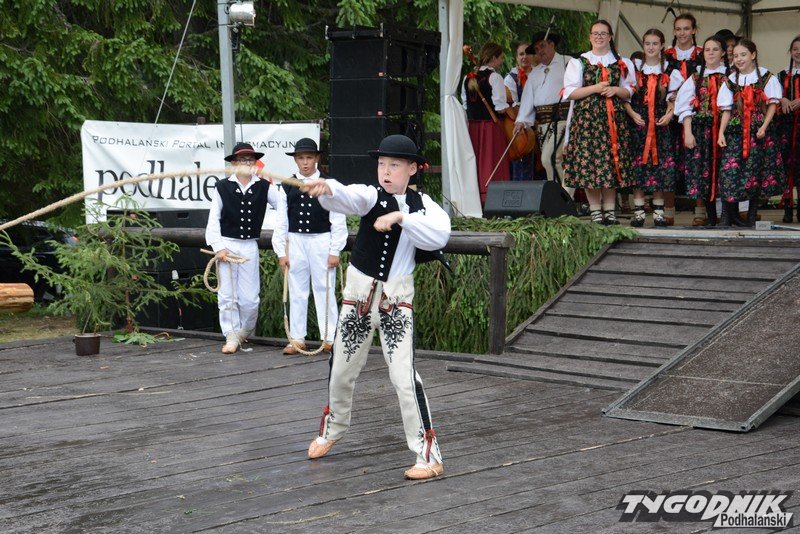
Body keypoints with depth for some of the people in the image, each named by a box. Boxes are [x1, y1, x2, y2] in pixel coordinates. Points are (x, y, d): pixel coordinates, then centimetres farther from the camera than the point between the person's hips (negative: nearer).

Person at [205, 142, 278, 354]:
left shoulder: (263, 187, 3)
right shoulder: (222, 187, 1)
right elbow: (213, 220, 1)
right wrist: (218, 247, -6)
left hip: (250, 246, 1)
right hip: (227, 244, -1)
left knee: (250, 298, 0)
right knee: (227, 295, 1)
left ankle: (246, 331, 25)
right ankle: (232, 337, 10)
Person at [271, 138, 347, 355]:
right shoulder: (287, 188, 6)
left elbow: (338, 221, -2)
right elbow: (281, 222, 8)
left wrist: (335, 251, -6)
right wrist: (281, 251, 3)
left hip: (322, 241, -2)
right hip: (295, 241, 3)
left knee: (324, 289, 1)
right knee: (297, 292, 8)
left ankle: (330, 338, 8)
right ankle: (297, 339, 15)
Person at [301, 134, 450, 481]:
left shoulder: (422, 204, -1)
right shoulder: (371, 196, -6)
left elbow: (439, 236, -21)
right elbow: (348, 198, -31)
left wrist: (400, 217, -29)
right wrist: (327, 189, -53)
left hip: (397, 299, -1)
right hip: (359, 293, 1)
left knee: (404, 375, -12)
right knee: (341, 370, 15)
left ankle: (428, 455, -4)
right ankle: (332, 429, 42)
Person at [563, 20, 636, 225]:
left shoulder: (621, 63, 14)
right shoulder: (579, 62, 7)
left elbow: (629, 92, 13)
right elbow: (570, 92, -1)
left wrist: (615, 90, -7)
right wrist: (595, 88, -12)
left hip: (614, 118, 2)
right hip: (587, 118, -2)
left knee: (612, 162, -2)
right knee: (588, 162, -6)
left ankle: (610, 210, 4)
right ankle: (595, 210, 0)